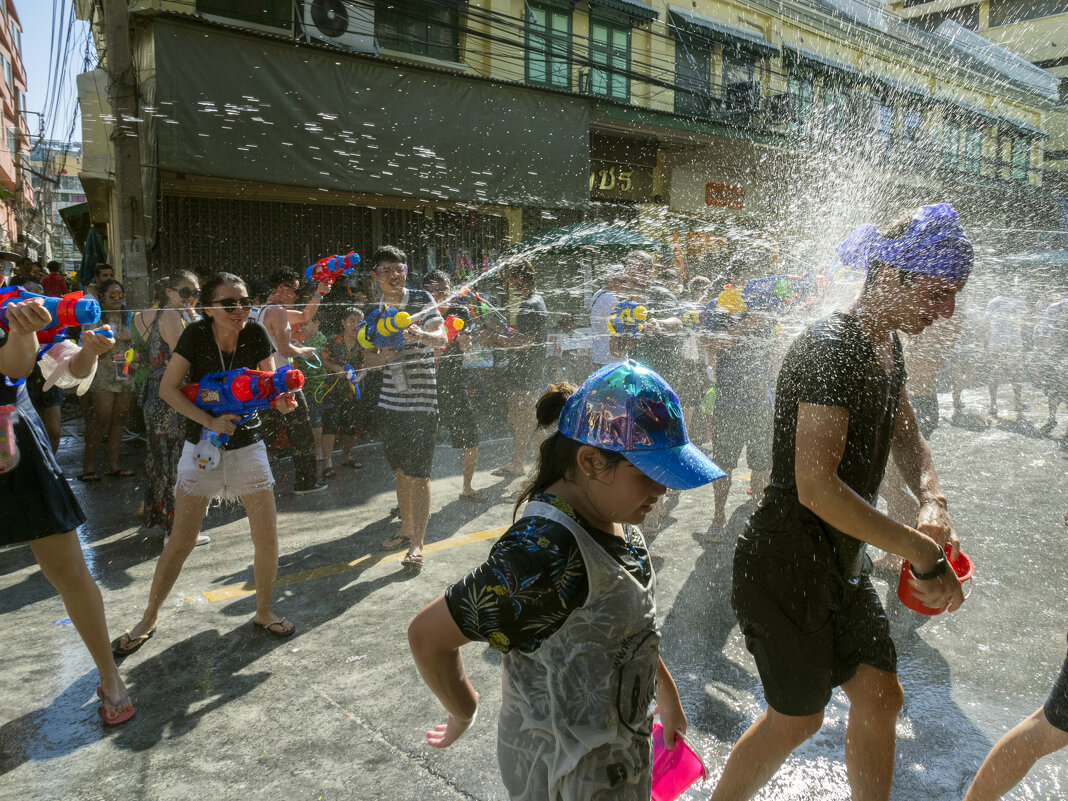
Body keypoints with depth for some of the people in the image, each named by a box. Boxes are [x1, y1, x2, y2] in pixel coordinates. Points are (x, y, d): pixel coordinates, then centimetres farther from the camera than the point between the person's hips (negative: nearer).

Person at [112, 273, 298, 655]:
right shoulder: (196, 334, -13)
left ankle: (263, 611, 21)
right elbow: (168, 388, -11)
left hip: (248, 446, 2)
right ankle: (148, 620, 23)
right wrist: (211, 421, -22)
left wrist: (283, 401, -33)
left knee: (267, 536, 0)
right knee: (181, 542, 2)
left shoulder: (256, 333, -9)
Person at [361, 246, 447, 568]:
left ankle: (417, 543, 1)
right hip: (389, 401, 5)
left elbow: (442, 339, -14)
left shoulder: (422, 299, -3)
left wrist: (420, 334, -35)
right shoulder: (373, 312, 8)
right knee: (400, 470, 16)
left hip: (421, 400, -5)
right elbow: (367, 359, 6)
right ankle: (406, 528, 32)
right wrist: (382, 356, -17)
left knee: (418, 473, -5)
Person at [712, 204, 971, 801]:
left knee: (881, 697, 16)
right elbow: (816, 488, -32)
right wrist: (923, 551, -25)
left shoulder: (888, 346, 8)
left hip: (842, 565, 9)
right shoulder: (831, 349, -25)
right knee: (798, 719, 8)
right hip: (787, 567, -9)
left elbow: (907, 437, 16)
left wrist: (933, 501, -5)